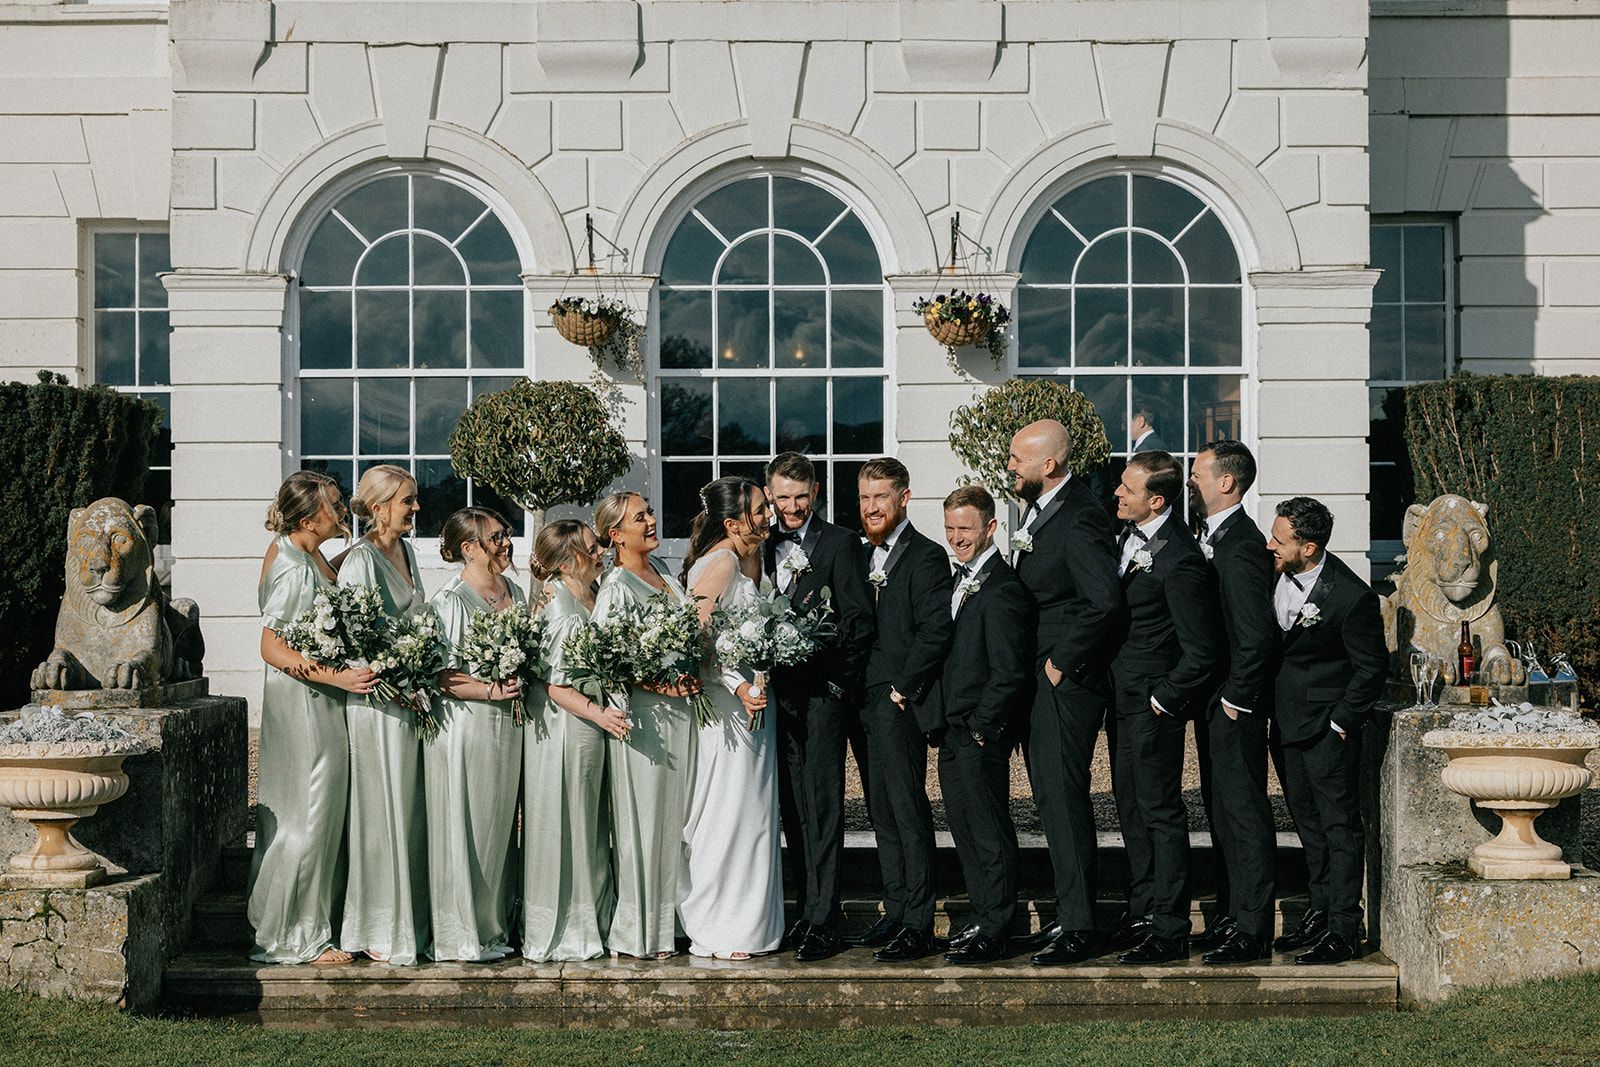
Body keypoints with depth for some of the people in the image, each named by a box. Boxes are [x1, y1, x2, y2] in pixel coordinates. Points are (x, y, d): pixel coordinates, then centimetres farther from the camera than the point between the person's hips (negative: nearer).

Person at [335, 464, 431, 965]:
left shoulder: (407, 550, 13)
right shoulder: (360, 559, -13)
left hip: (411, 695, 8)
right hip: (376, 700, -8)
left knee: (411, 808, 11)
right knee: (382, 811, -2)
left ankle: (410, 921, 20)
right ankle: (378, 932, 9)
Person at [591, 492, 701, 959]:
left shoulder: (662, 571, 12)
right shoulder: (615, 586, -11)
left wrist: (692, 676, 5)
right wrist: (659, 684, -19)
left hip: (681, 709, 7)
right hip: (644, 712, -7)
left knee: (676, 816, 11)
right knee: (643, 820, -1)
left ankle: (672, 918, 19)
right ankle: (641, 930, 8)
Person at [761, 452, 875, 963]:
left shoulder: (840, 543, 0)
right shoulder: (763, 547, 16)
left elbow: (859, 618, -6)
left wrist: (816, 654, -14)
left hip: (822, 690, -5)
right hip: (778, 691, 5)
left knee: (821, 804, -7)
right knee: (793, 808, 9)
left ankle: (820, 921, -7)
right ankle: (807, 910, 16)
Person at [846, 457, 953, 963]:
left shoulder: (925, 556, -10)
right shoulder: (864, 555, 16)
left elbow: (935, 632, -18)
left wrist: (902, 690, -15)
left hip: (899, 705, -8)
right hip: (868, 704, 9)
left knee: (909, 812, -6)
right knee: (883, 812, 12)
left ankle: (918, 927, -3)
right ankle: (895, 916, 19)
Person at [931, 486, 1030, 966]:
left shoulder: (1001, 589, -15)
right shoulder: (959, 580, 15)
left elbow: (1009, 672, -18)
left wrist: (981, 726, -15)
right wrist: (947, 722, 13)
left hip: (981, 733, -9)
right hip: (952, 731, 9)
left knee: (990, 833, -1)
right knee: (965, 832, 15)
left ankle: (993, 933, 6)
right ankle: (983, 920, 25)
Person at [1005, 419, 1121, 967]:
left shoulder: (1081, 518, -17)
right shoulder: (1037, 510, 13)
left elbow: (1105, 601, -24)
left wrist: (1062, 663, -17)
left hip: (1066, 681, -10)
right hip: (1037, 678, 10)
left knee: (1064, 798, -7)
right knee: (1052, 799, 14)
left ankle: (1078, 930, 0)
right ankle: (1067, 917, 23)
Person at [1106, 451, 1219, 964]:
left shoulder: (1179, 560, -22)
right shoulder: (1129, 533, 5)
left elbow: (1200, 650, -19)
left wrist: (1163, 700, -13)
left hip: (1154, 703, -9)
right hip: (1122, 696, 9)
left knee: (1160, 811, -1)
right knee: (1130, 808, 16)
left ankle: (1169, 931, 7)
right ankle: (1141, 913, 27)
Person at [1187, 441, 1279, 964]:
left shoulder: (1241, 547, -19)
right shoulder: (1213, 538, 12)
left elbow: (1256, 635, -23)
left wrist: (1235, 698, -16)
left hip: (1234, 707, -10)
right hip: (1213, 703, 10)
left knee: (1243, 814, -4)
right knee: (1221, 811, 16)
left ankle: (1251, 931, 2)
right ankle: (1230, 917, 26)